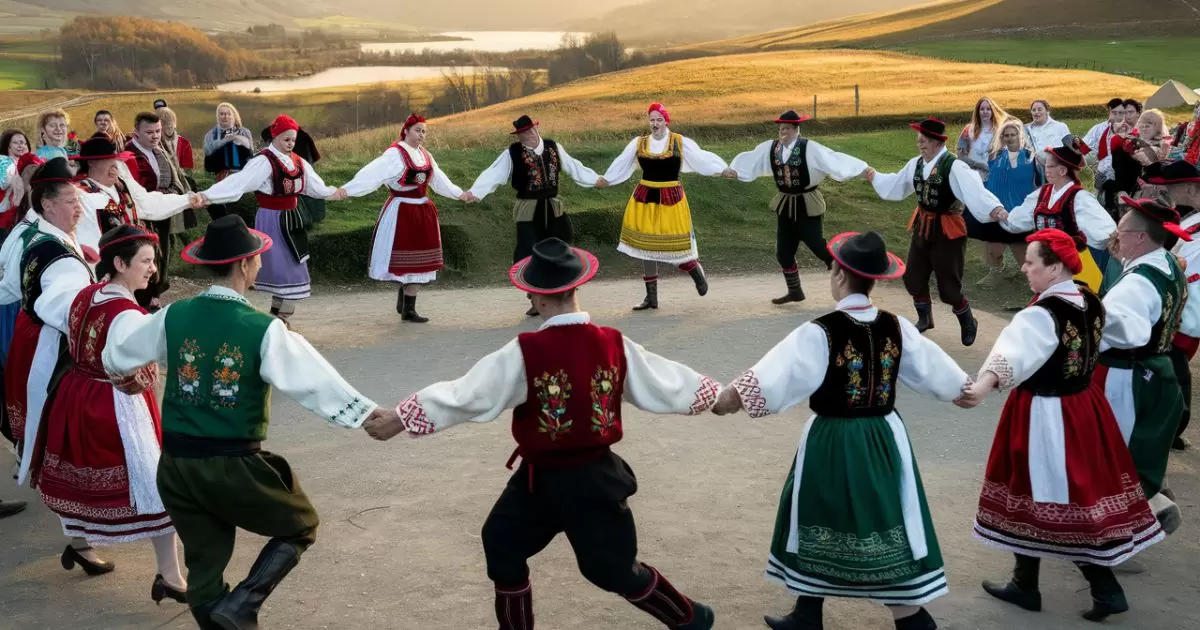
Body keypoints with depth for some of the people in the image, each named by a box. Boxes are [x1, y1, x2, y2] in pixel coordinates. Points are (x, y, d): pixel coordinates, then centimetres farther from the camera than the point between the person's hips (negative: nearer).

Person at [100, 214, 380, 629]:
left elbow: (119, 355, 16)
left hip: (175, 465, 5)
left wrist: (126, 317, 38)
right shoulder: (264, 330, -15)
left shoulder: (173, 317, 0)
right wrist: (369, 415, -9)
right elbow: (314, 379, -15)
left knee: (204, 566, 16)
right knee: (301, 527, 16)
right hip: (233, 465, -5)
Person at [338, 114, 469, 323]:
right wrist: (347, 189, -32)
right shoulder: (395, 154, -12)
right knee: (407, 259, -3)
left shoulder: (425, 155, 11)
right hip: (402, 211, -7)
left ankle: (404, 304, 21)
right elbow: (372, 173, -21)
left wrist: (458, 193, 34)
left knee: (417, 260, 9)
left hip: (422, 212, 7)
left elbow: (438, 179, 25)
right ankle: (407, 309, 5)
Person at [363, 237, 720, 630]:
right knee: (618, 568, 15)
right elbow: (663, 380, 5)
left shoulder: (525, 353, -20)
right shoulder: (614, 344, -8)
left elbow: (467, 393, -17)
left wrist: (401, 418, -8)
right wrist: (716, 395, 24)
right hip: (596, 476, 3)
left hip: (542, 479, -3)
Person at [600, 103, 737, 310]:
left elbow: (702, 157, -11)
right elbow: (621, 164, 9)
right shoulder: (638, 144, 3)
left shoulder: (681, 143, -4)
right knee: (646, 246, 6)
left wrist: (722, 169, -22)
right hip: (645, 197, 3)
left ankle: (696, 270, 31)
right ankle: (651, 297, 15)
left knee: (675, 245, -3)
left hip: (671, 198, -3)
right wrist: (606, 179, 2)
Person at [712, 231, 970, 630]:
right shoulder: (896, 327, -1)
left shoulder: (820, 332, -17)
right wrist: (963, 390, 31)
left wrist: (733, 396, -24)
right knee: (888, 527, 9)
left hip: (832, 442, -4)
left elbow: (779, 373, -26)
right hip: (884, 438, 4)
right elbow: (931, 366, 13)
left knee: (821, 525, 13)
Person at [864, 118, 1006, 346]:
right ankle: (924, 319, 41)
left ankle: (967, 323, 29)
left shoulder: (954, 166, -23)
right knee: (913, 277, 15)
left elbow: (974, 190, -37)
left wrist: (994, 208, -53)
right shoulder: (915, 164, 1)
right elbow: (896, 184, 19)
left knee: (948, 286, 0)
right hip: (922, 227, 7)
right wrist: (874, 177, 26)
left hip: (947, 231, -7)